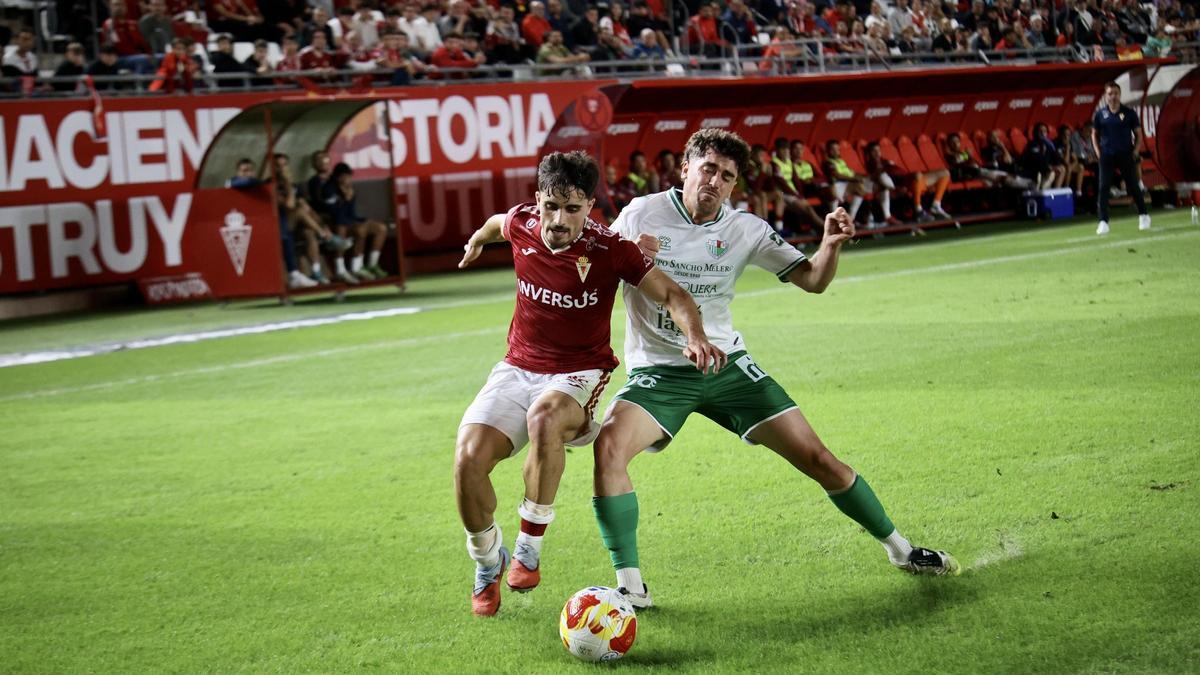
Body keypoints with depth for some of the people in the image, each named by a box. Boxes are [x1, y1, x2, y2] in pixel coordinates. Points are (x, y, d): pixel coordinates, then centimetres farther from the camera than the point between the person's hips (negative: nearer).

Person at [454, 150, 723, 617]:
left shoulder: (608, 249, -15)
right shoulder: (520, 224, -4)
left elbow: (670, 294, -12)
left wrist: (695, 336, -33)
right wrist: (477, 241, 44)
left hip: (578, 375, -4)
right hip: (518, 368, 4)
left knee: (544, 419, -40)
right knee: (469, 456, -21)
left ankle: (529, 545, -21)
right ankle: (487, 564, 7)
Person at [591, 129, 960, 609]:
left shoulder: (743, 229, -1)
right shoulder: (642, 215, -8)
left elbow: (812, 280, 0)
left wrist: (831, 244, -20)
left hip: (726, 365, 2)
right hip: (659, 372, -2)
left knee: (816, 459, -1)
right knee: (609, 445, -31)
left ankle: (899, 549, 21)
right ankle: (630, 587, -22)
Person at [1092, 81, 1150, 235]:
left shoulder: (1129, 113, 0)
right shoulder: (1100, 114, 3)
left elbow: (1138, 134, 7)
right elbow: (1094, 134, 14)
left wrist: (1136, 152, -3)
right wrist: (1098, 153, 3)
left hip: (1126, 155, -1)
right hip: (1106, 156, 1)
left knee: (1133, 186, 5)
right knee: (1103, 188, -9)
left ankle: (1144, 216, 23)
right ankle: (1103, 222, -8)